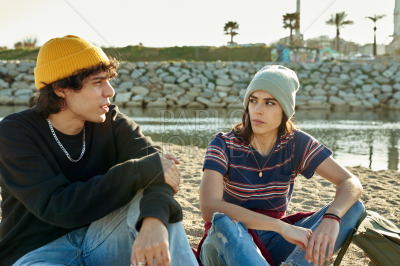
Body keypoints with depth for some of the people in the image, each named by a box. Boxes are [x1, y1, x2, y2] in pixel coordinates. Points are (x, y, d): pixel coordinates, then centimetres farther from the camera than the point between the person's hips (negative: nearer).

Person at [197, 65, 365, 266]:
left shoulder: (296, 143, -3)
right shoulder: (223, 145, -12)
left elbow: (351, 183, -10)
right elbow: (209, 207, -28)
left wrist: (331, 219, -33)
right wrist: (282, 226, -34)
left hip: (271, 245, 4)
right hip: (227, 244, -3)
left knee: (354, 208, -15)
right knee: (223, 221, -39)